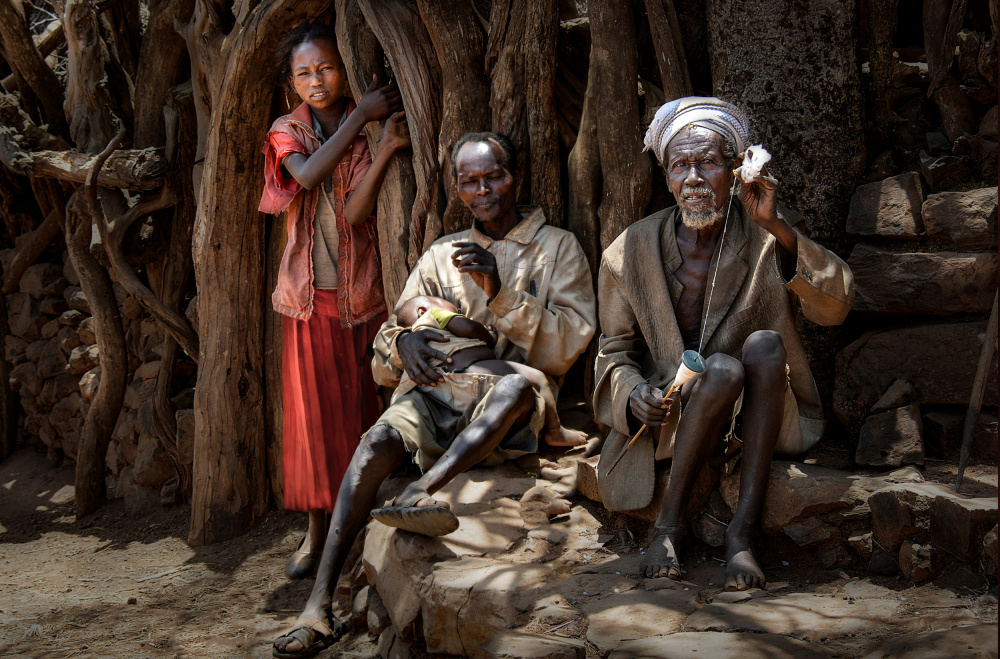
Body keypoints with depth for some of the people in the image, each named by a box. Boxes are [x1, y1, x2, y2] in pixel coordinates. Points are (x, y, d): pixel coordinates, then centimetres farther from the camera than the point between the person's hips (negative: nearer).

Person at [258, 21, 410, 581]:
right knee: (314, 409, 3)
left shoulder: (369, 129, 2)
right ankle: (318, 531, 12)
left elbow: (356, 210, -12)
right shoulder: (288, 131, 4)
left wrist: (388, 147, -23)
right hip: (310, 292, 1)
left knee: (362, 405, 0)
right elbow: (308, 174, -20)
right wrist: (361, 117, -19)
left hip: (362, 289, 0)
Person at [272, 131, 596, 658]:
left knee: (518, 381, -37)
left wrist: (501, 293, -13)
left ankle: (421, 489, -51)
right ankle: (319, 606, -35)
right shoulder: (441, 256, 21)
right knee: (379, 440, -28)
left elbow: (569, 343, -2)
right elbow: (383, 365, 18)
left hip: (513, 414, -2)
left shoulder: (557, 247, 12)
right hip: (442, 392, 2)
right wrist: (402, 342, -8)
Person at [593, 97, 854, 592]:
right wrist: (632, 393, -17)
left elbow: (834, 308, -19)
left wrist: (779, 229, -30)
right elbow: (615, 349, 6)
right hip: (670, 414, -1)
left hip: (761, 412, 1)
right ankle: (669, 523, -17)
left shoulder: (769, 236, -4)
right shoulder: (631, 253, -2)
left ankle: (742, 531, -30)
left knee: (764, 344, -30)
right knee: (722, 370, -33)